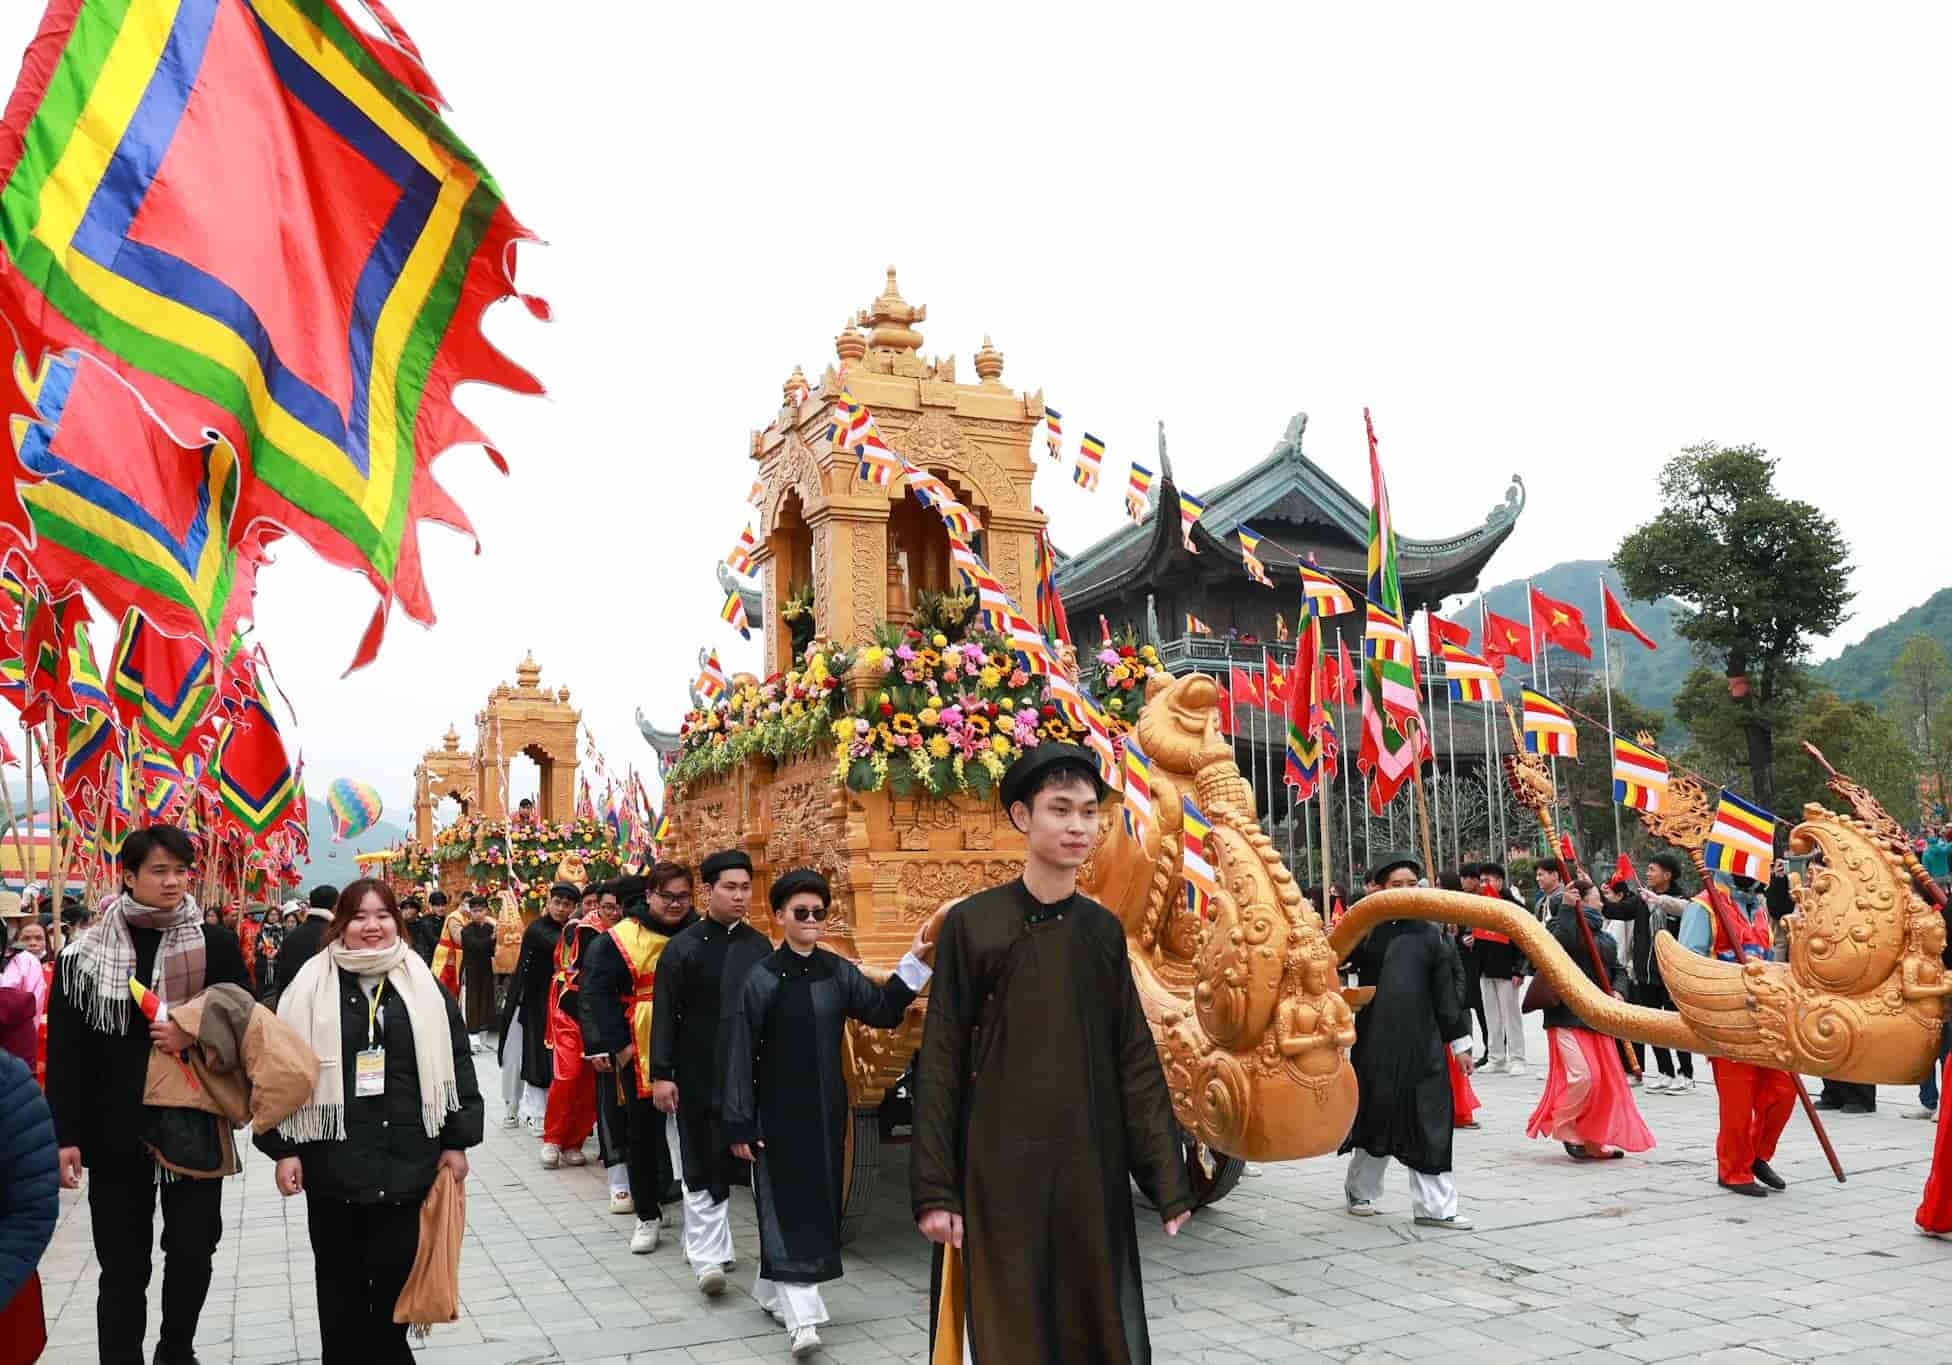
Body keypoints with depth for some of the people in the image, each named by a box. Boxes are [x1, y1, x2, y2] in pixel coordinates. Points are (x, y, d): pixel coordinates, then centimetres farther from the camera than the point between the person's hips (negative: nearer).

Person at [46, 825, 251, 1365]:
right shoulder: (86, 954, -1)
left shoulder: (216, 946, -1)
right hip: (114, 1134, 0)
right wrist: (65, 1136, -6)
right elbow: (65, 1053, -1)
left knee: (192, 1255, 9)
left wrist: (194, 1035, -16)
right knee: (123, 1268, 6)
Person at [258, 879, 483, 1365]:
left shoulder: (423, 985, 3)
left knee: (397, 1270, 6)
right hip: (334, 1159, 0)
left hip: (408, 1158, 1)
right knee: (341, 1277, 11)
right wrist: (285, 1148, -5)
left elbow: (454, 1063, 4)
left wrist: (456, 1140, 1)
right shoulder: (312, 986, 0)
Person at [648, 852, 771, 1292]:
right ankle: (707, 1256, 7)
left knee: (729, 1160, 8)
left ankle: (708, 1244, 24)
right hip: (698, 1075, -3)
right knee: (701, 1165, 1)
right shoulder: (682, 948, -3)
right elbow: (665, 1015, -4)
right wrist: (661, 1074, -10)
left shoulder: (759, 946, 7)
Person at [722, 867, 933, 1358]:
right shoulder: (760, 978, -9)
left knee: (818, 1201, 12)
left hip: (826, 1107, 5)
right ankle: (801, 1317, -8)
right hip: (777, 1109, -5)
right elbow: (739, 1056, -9)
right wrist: (739, 1125, -10)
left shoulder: (838, 971, 3)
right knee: (788, 1205, -7)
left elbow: (882, 1010, 2)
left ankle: (772, 1291, 31)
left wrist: (915, 962, -8)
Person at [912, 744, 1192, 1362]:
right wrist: (934, 1189, -7)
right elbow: (941, 1064, -4)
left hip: (1093, 1170, 3)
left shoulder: (1104, 930, 6)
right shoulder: (971, 923, -4)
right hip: (1000, 1171, -3)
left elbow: (1135, 1060, 7)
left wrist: (1168, 1180, 4)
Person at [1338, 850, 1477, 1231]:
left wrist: (1460, 1042, 10)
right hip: (1375, 1041, -2)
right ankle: (1360, 1190, 29)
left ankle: (1434, 1206, 10)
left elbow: (1445, 991, 10)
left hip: (1422, 1042, 2)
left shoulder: (1427, 934, 7)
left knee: (1428, 1122, 2)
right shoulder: (1365, 929, 1)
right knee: (1377, 1115, 8)